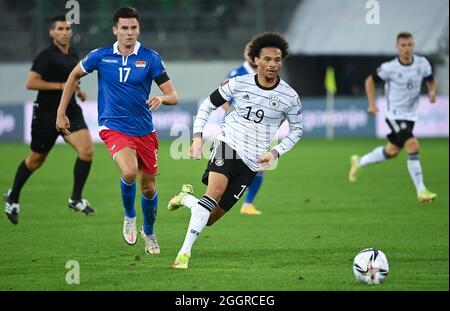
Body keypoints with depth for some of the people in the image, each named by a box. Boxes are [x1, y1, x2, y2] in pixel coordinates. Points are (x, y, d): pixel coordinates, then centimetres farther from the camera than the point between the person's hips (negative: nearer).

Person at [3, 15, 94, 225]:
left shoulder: (74, 55, 10)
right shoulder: (47, 56, -13)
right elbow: (30, 83, -20)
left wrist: (77, 90, 9)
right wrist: (61, 86, -21)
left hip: (70, 111, 5)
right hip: (46, 115, -5)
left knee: (87, 150, -16)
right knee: (35, 160, 9)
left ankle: (76, 199, -5)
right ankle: (12, 198, 31)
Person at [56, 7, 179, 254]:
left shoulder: (150, 58, -6)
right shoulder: (100, 56, -4)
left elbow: (173, 96, -6)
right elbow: (75, 76, 14)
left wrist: (162, 98, -30)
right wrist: (61, 112, 13)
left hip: (144, 130, 2)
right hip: (113, 128, -2)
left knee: (148, 187, 10)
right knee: (129, 171, -29)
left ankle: (149, 231, 39)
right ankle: (129, 216, 1)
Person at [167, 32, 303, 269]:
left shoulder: (289, 97, -3)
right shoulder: (238, 84, -2)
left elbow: (296, 129, 12)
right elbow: (208, 105, 11)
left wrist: (275, 152, -2)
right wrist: (197, 136, 0)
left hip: (252, 162, 2)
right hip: (228, 144, -2)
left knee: (210, 218, -1)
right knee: (216, 191, -32)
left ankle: (186, 198, 33)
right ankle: (185, 251, -25)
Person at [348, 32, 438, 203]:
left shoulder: (422, 63, -6)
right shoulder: (389, 68, -16)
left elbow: (431, 80, 12)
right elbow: (370, 81, -2)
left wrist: (432, 91, -11)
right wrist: (372, 104, -9)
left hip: (410, 115, 6)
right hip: (394, 115, -6)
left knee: (392, 151, 18)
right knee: (413, 146, -20)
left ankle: (359, 162, 42)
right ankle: (421, 191, -15)